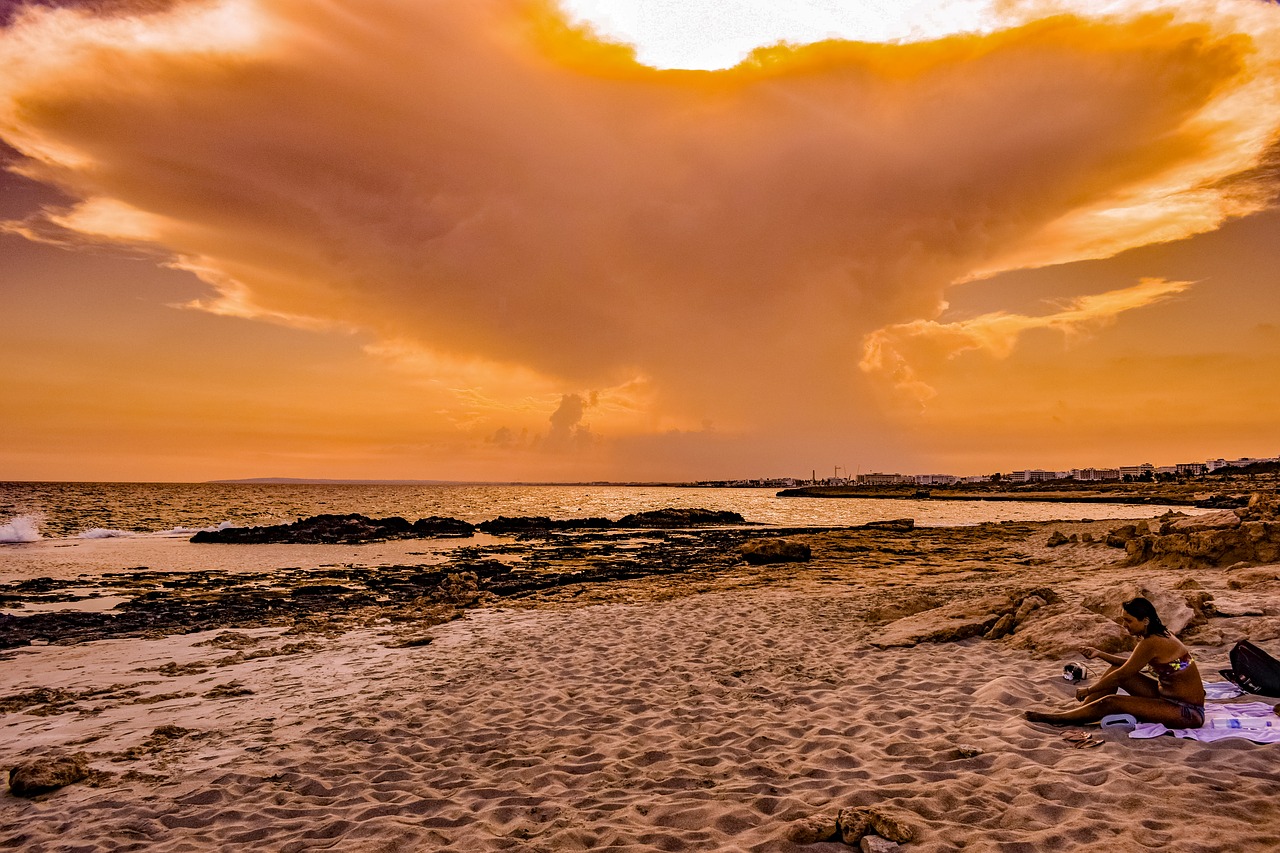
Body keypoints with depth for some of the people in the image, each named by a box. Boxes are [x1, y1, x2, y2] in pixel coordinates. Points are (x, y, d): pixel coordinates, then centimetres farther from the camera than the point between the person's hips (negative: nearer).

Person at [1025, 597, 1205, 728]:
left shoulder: (1151, 643, -24)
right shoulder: (1160, 634, 6)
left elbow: (1121, 675, -18)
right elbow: (1131, 664, 18)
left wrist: (1088, 690, -7)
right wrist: (1100, 654, 8)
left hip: (1188, 713, -10)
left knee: (1111, 703, -19)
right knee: (1116, 668, 7)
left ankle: (1054, 719, -5)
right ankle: (1076, 714, 10)